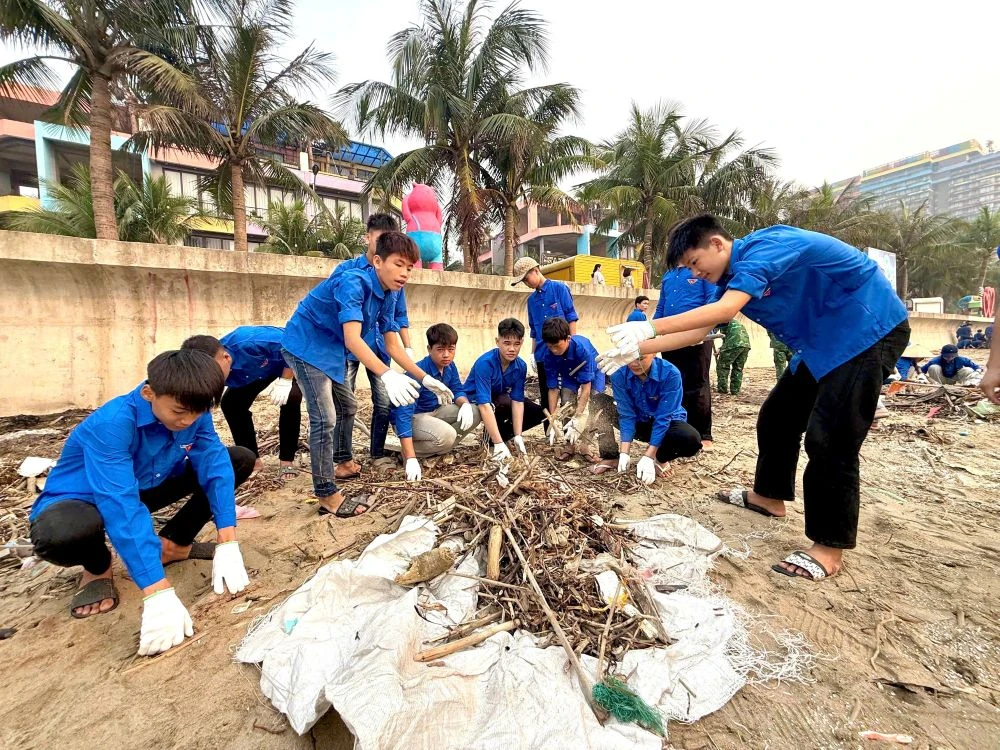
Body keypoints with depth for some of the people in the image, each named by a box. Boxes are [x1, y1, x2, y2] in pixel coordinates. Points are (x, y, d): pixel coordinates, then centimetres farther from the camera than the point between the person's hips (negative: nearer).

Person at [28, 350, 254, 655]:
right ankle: (98, 568, -2)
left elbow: (215, 465, -23)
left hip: (147, 488, 5)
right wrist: (159, 593, -48)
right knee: (57, 534, -41)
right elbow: (122, 508, -44)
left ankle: (174, 543, 5)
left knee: (241, 459, -11)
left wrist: (227, 544, -32)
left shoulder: (193, 411, -20)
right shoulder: (111, 424, -36)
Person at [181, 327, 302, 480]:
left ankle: (287, 461, -13)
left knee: (292, 397, -28)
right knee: (230, 404, -7)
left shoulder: (252, 343, -45)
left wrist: (285, 381, -31)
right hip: (259, 369, 5)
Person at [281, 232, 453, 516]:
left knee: (347, 406, 20)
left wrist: (426, 379, -6)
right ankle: (327, 495, -3)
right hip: (305, 346, -9)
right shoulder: (353, 282, -27)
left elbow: (393, 346, 0)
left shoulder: (388, 295, -1)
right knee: (324, 419, -13)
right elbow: (352, 339, -39)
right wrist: (387, 375, -53)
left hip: (331, 350, 9)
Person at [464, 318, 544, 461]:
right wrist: (499, 444, -44)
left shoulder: (521, 366, -16)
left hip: (501, 400, 6)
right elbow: (485, 405, -40)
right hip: (474, 401, -6)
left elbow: (517, 401, -18)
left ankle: (492, 434, -1)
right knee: (504, 401, -36)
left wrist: (517, 436, -27)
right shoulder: (485, 363, -34)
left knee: (538, 413, -6)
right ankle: (490, 435, -10)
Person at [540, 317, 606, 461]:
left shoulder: (582, 347, -40)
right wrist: (553, 420, -26)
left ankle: (585, 443, -5)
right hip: (570, 376, 3)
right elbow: (553, 388, -22)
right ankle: (570, 444, 3)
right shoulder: (550, 355, -27)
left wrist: (577, 419, -41)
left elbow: (586, 386, -38)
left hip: (592, 374, -3)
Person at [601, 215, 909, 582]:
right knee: (777, 416, 12)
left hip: (870, 330, -9)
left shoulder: (763, 247, -22)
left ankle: (830, 547, -1)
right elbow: (697, 331, 5)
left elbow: (725, 310, -37)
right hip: (824, 341, 10)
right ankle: (769, 496, 29)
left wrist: (650, 327, -37)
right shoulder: (734, 277, 5)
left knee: (829, 436, -13)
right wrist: (637, 349, 0)